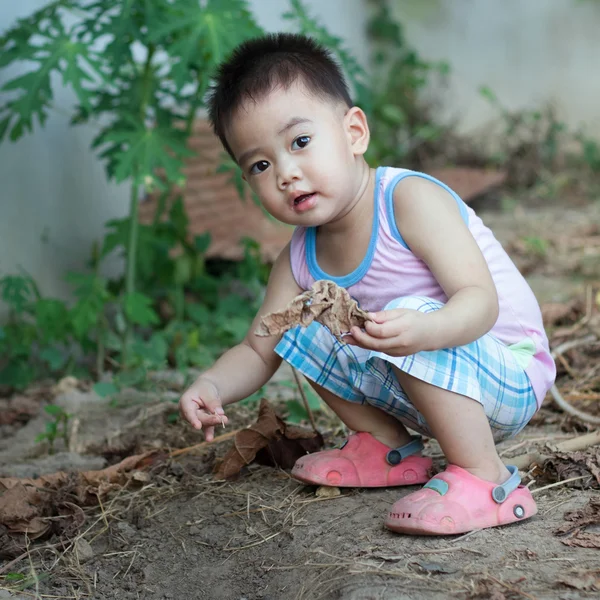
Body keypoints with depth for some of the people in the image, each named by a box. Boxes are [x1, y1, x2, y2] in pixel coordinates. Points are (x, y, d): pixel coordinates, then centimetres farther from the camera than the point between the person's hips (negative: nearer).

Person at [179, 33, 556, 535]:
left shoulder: (410, 200, -23)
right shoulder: (299, 260, -3)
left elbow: (480, 300, -31)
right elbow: (257, 353, 2)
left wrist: (424, 331, -52)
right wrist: (212, 385, -20)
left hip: (511, 382, -7)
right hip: (426, 383, 7)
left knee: (410, 312, -34)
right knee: (302, 328, 1)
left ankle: (485, 479, -24)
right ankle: (390, 449, 10)